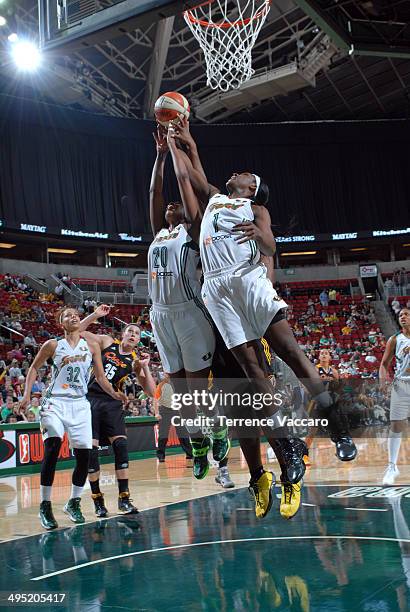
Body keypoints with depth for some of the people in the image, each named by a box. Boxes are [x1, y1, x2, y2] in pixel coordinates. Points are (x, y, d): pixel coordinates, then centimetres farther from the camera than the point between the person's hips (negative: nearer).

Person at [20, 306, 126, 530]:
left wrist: (114, 394, -5)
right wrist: (27, 394, -2)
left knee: (84, 455, -1)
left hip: (80, 404, 3)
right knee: (53, 446, -23)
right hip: (55, 402, -3)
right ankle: (45, 505, -12)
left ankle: (74, 503, 20)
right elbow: (34, 368, 10)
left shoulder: (91, 346, 8)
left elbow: (100, 377, 11)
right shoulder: (53, 345, 2)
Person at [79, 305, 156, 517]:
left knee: (121, 446, -12)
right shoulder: (107, 342, 2)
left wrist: (145, 367, -13)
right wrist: (95, 315, -10)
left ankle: (124, 498, -2)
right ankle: (97, 499, 6)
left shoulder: (135, 360, 2)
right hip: (90, 398, -1)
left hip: (112, 403, 1)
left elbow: (151, 391, -2)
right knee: (91, 449, -6)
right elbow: (78, 331, 2)